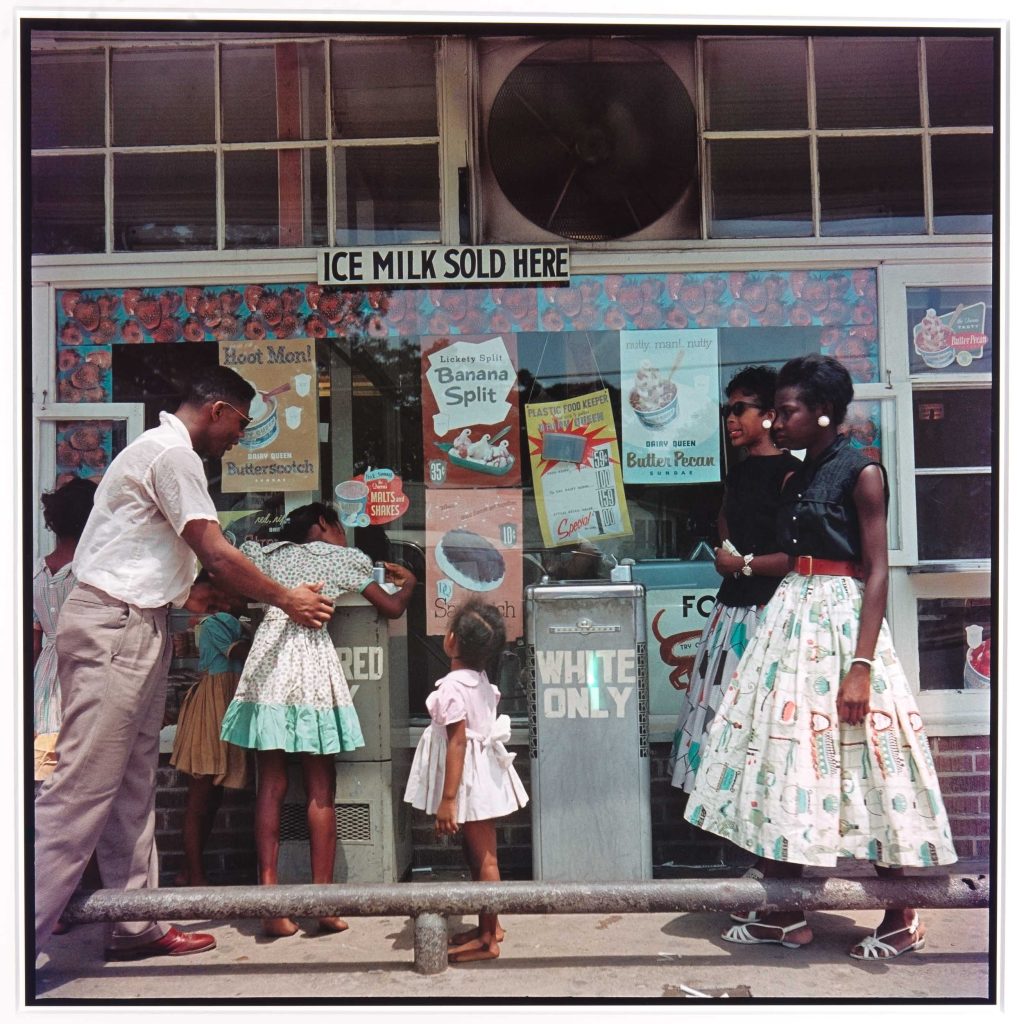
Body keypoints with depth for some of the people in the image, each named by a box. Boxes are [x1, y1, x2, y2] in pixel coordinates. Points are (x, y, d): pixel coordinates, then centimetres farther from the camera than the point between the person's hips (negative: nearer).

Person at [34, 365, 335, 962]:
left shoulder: (160, 449, 21)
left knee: (132, 785, 11)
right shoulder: (174, 454, -12)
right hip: (114, 626, -11)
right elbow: (217, 556, -15)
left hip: (135, 627, 11)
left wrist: (183, 591, 18)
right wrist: (287, 599, -4)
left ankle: (137, 927, 18)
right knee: (85, 786, -9)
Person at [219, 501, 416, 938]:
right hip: (313, 660, -3)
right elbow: (391, 608, 15)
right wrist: (407, 583, 35)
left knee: (270, 786, 4)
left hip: (267, 659, 3)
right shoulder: (345, 558, 12)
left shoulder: (268, 552, 21)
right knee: (320, 791, 4)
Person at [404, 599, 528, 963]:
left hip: (468, 781, -9)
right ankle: (489, 925, 29)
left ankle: (488, 940, 8)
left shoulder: (452, 687, -21)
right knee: (481, 854, 18)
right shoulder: (481, 680, 6)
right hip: (483, 776, 9)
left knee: (483, 858, -1)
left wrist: (447, 799, -20)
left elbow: (457, 743, -23)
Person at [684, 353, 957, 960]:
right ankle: (786, 915, 17)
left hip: (843, 620, -8)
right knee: (783, 759, 7)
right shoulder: (797, 478, 14)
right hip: (792, 619, 8)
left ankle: (903, 919, 16)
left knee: (860, 765, -2)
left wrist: (862, 665, -20)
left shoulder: (862, 473, -8)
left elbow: (877, 572, -14)